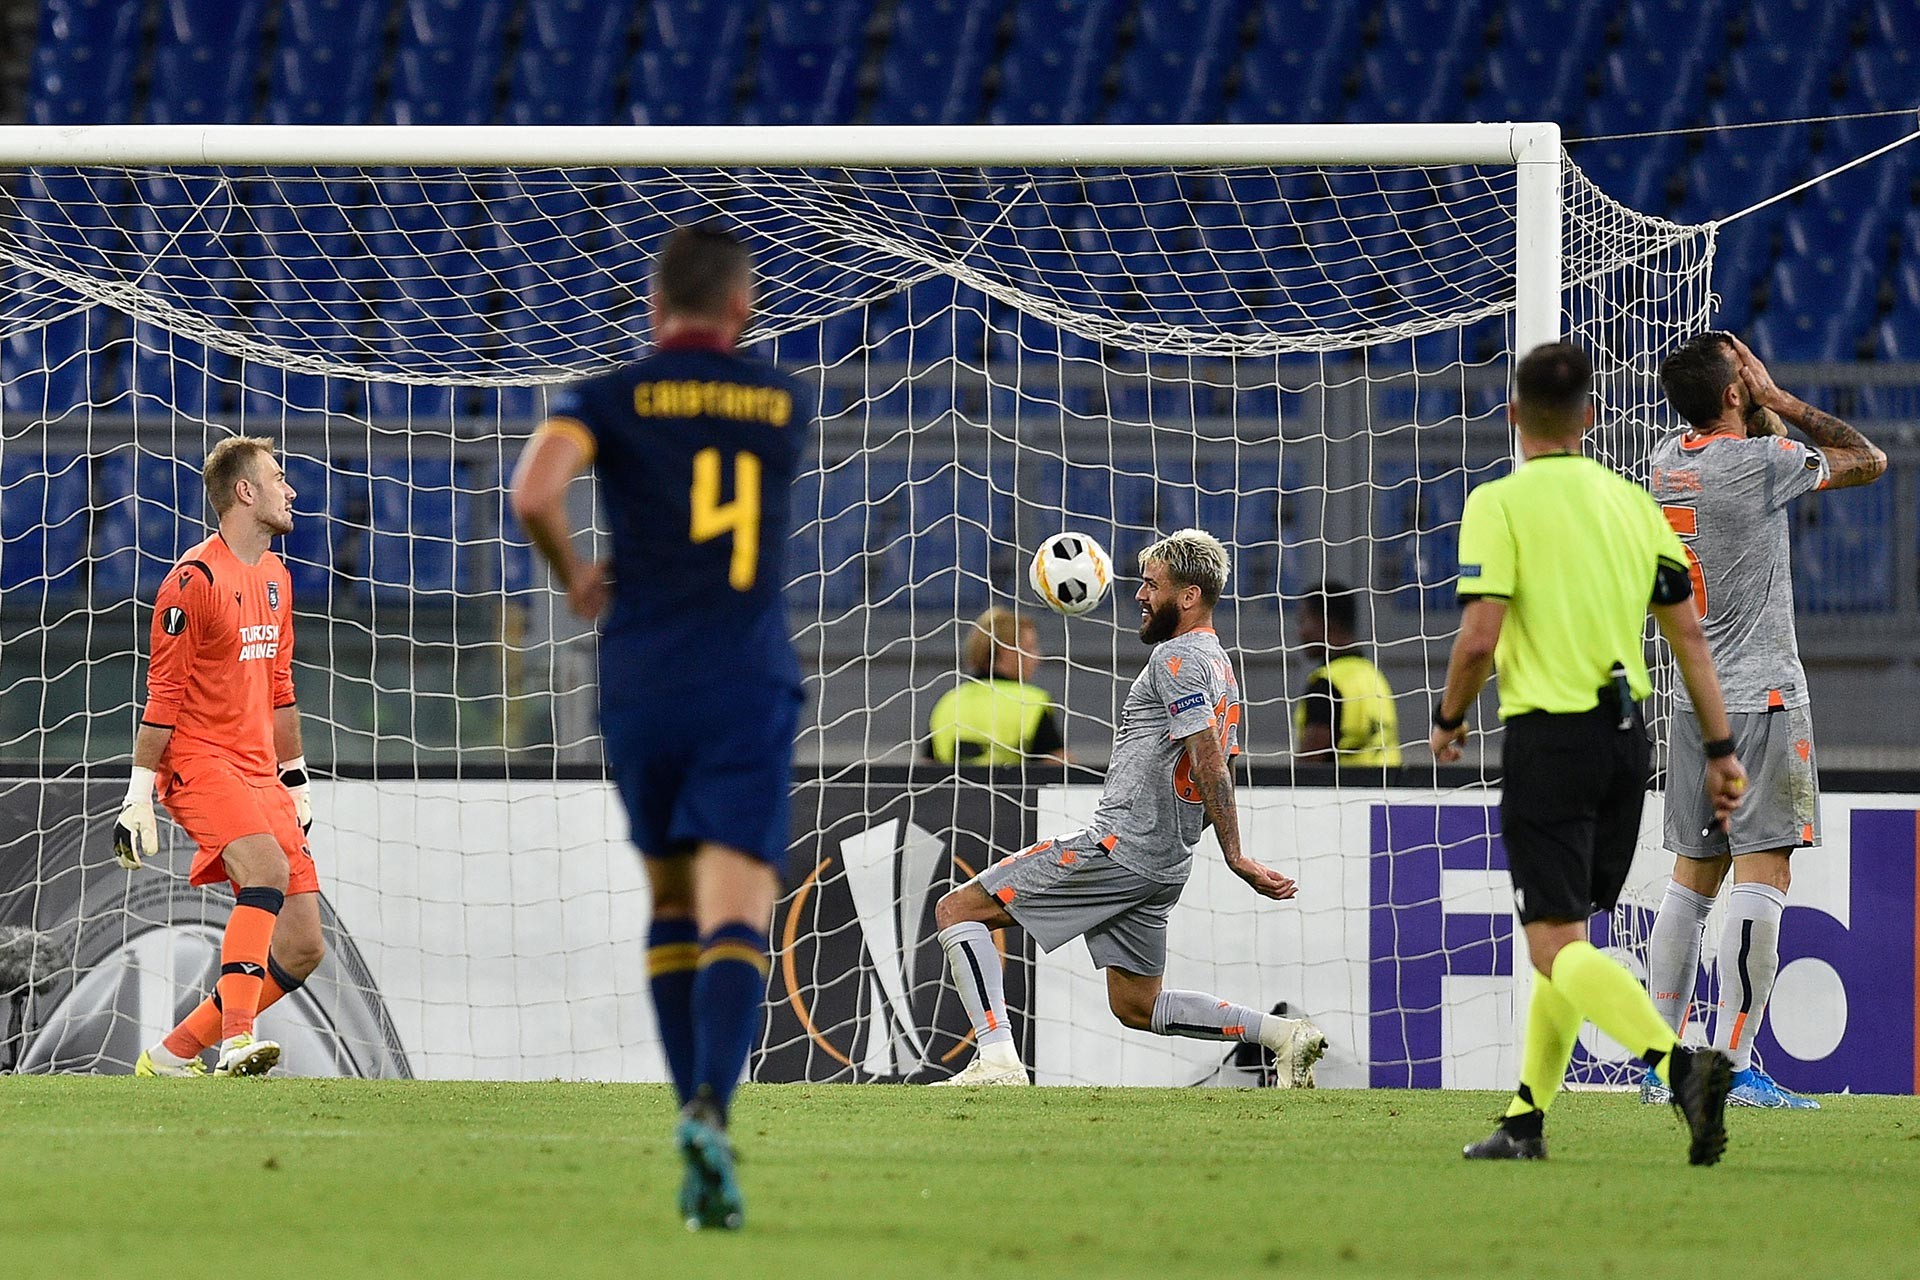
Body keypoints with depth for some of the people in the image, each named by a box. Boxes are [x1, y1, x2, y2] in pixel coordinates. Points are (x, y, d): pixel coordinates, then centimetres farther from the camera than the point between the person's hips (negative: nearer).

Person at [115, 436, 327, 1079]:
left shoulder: (275, 576, 16)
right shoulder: (195, 579, -10)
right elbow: (162, 695, -12)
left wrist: (295, 777, 24)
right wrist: (139, 795, -14)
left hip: (259, 772, 8)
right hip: (200, 761, -8)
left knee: (302, 947, 0)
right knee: (268, 870, -33)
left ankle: (172, 1057, 9)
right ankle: (236, 1042, -41)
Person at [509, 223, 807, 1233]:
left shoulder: (607, 398, 3)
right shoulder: (786, 405, 12)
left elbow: (534, 492, -16)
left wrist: (570, 577, 3)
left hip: (642, 689, 1)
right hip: (750, 693, -1)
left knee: (673, 900, 24)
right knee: (737, 923, -12)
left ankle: (695, 1110, 20)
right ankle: (711, 1109, -37)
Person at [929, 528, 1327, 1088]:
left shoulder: (1177, 658, -12)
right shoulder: (1219, 667, 18)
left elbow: (1209, 762, -21)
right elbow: (1216, 782, 24)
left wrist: (1236, 857, -25)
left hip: (1119, 846, -10)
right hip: (1163, 864, 10)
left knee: (957, 911, -6)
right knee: (1137, 1006, 18)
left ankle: (996, 1060, -18)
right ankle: (1283, 1034, 9)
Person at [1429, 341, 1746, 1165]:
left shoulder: (1499, 504, -9)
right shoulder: (1632, 503, 8)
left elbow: (1479, 638, -16)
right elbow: (1688, 635, 7)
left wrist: (1449, 719, 2)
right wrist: (1720, 749, 11)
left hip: (1548, 737, -6)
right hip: (1626, 736, 6)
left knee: (1557, 946, -9)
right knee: (1567, 933, 18)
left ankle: (1680, 1063, -32)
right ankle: (1527, 1120, 23)